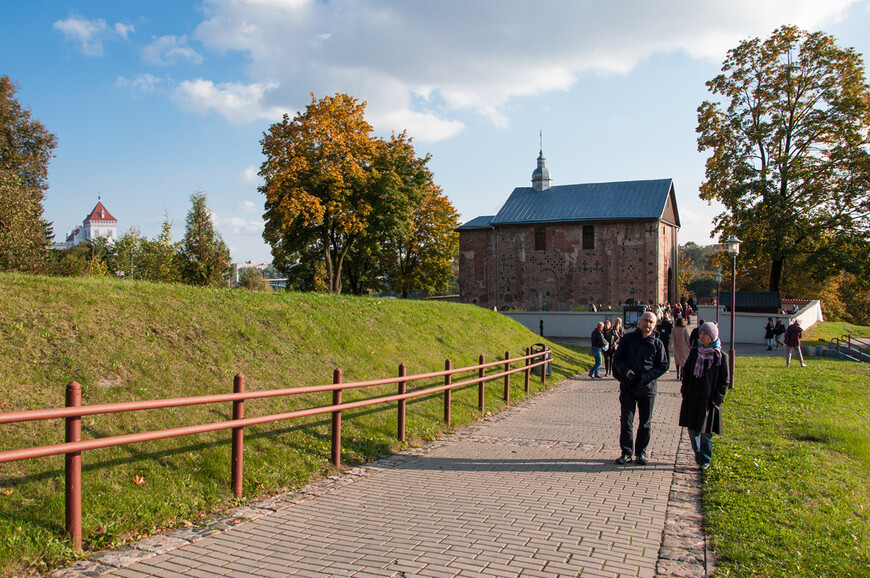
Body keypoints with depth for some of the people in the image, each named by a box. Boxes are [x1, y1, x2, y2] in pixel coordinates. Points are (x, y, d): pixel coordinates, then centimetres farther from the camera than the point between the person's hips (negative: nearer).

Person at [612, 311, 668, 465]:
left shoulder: (657, 344, 1)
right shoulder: (628, 339, 0)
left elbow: (663, 366, 2)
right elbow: (617, 359, 4)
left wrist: (647, 376, -13)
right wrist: (626, 370, -15)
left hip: (647, 388, 1)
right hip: (628, 387, 0)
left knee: (645, 422, 9)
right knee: (626, 421, 1)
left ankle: (641, 451, 23)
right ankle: (626, 452, 12)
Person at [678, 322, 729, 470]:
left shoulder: (721, 356, -3)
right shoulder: (695, 352, 6)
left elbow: (724, 381, 0)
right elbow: (686, 373, 12)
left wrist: (717, 399, -7)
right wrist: (685, 391, 3)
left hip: (708, 400, -3)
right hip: (692, 398, 3)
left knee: (706, 432, 2)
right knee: (692, 430, 8)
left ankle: (705, 459, 18)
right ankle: (698, 454, 29)